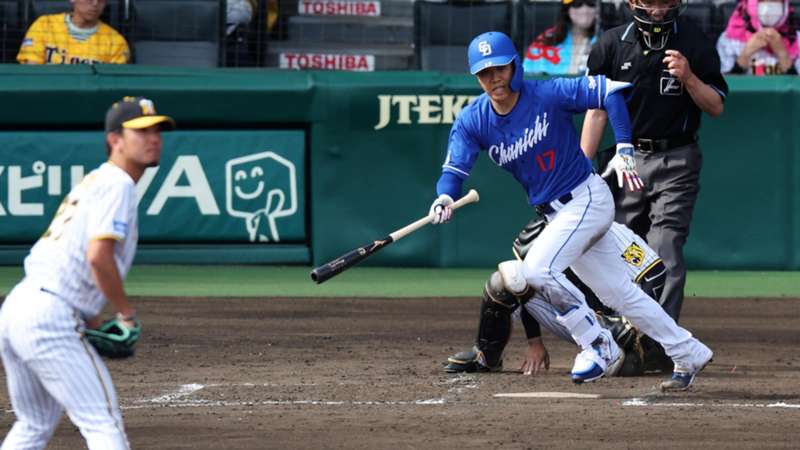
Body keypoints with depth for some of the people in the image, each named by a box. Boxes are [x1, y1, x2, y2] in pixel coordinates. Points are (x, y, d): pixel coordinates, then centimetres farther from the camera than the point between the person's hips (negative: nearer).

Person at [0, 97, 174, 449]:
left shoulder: (91, 182, 23)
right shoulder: (117, 183, -7)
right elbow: (98, 256, -20)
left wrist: (93, 324, 18)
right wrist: (127, 314, -8)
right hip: (49, 318, -10)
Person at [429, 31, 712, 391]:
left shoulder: (548, 95, -18)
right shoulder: (473, 121, -4)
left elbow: (610, 91, -15)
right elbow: (454, 169, -14)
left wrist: (624, 151, -22)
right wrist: (445, 198, -37)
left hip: (588, 199, -7)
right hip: (556, 213, 7)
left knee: (536, 270, -22)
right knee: (617, 292, 12)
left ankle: (599, 346, -5)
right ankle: (688, 354, 24)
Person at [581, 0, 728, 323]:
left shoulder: (695, 43, -4)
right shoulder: (611, 44, 1)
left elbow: (716, 107, -1)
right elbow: (597, 111, 5)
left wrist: (688, 78, -19)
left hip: (676, 164, -3)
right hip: (628, 160, 3)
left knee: (665, 255, -13)